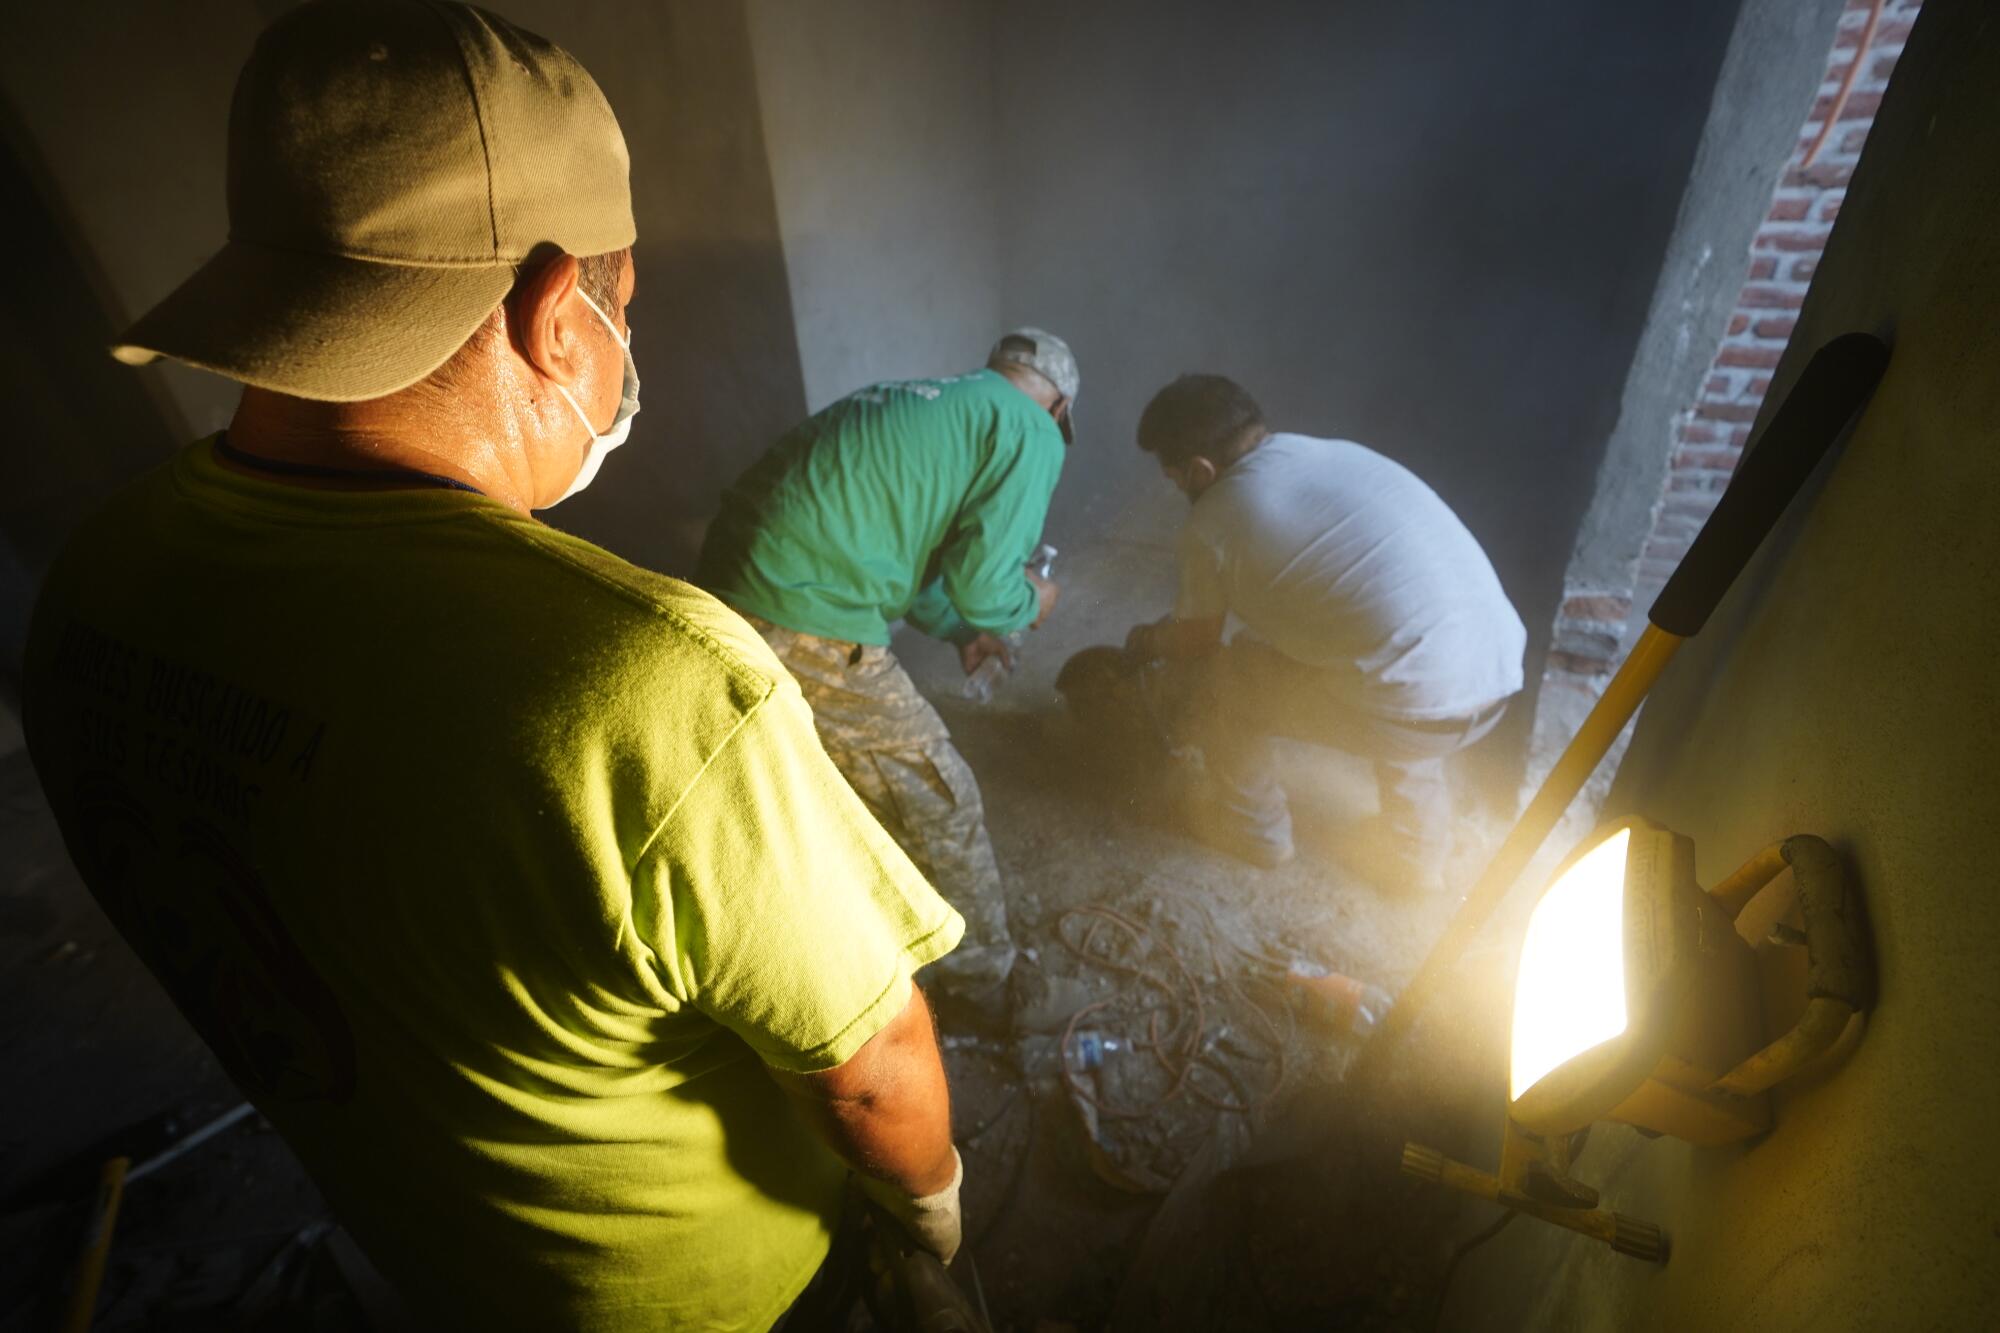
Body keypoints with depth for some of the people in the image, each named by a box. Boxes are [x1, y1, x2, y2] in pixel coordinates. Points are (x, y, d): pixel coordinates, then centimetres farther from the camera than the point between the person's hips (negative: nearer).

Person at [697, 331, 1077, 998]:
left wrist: (959, 629, 39)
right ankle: (984, 978, 29)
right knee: (939, 805, 8)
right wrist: (1031, 602, 13)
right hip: (808, 626, -9)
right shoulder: (1033, 435, -1)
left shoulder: (921, 399, 23)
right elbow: (983, 586, -10)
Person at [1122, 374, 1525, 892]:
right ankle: (1416, 846, 40)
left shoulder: (1213, 522, -5)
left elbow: (1193, 645, 10)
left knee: (1215, 675, 10)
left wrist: (1146, 642, 34)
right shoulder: (1340, 452, 16)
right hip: (1501, 678, 7)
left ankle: (1254, 829, 32)